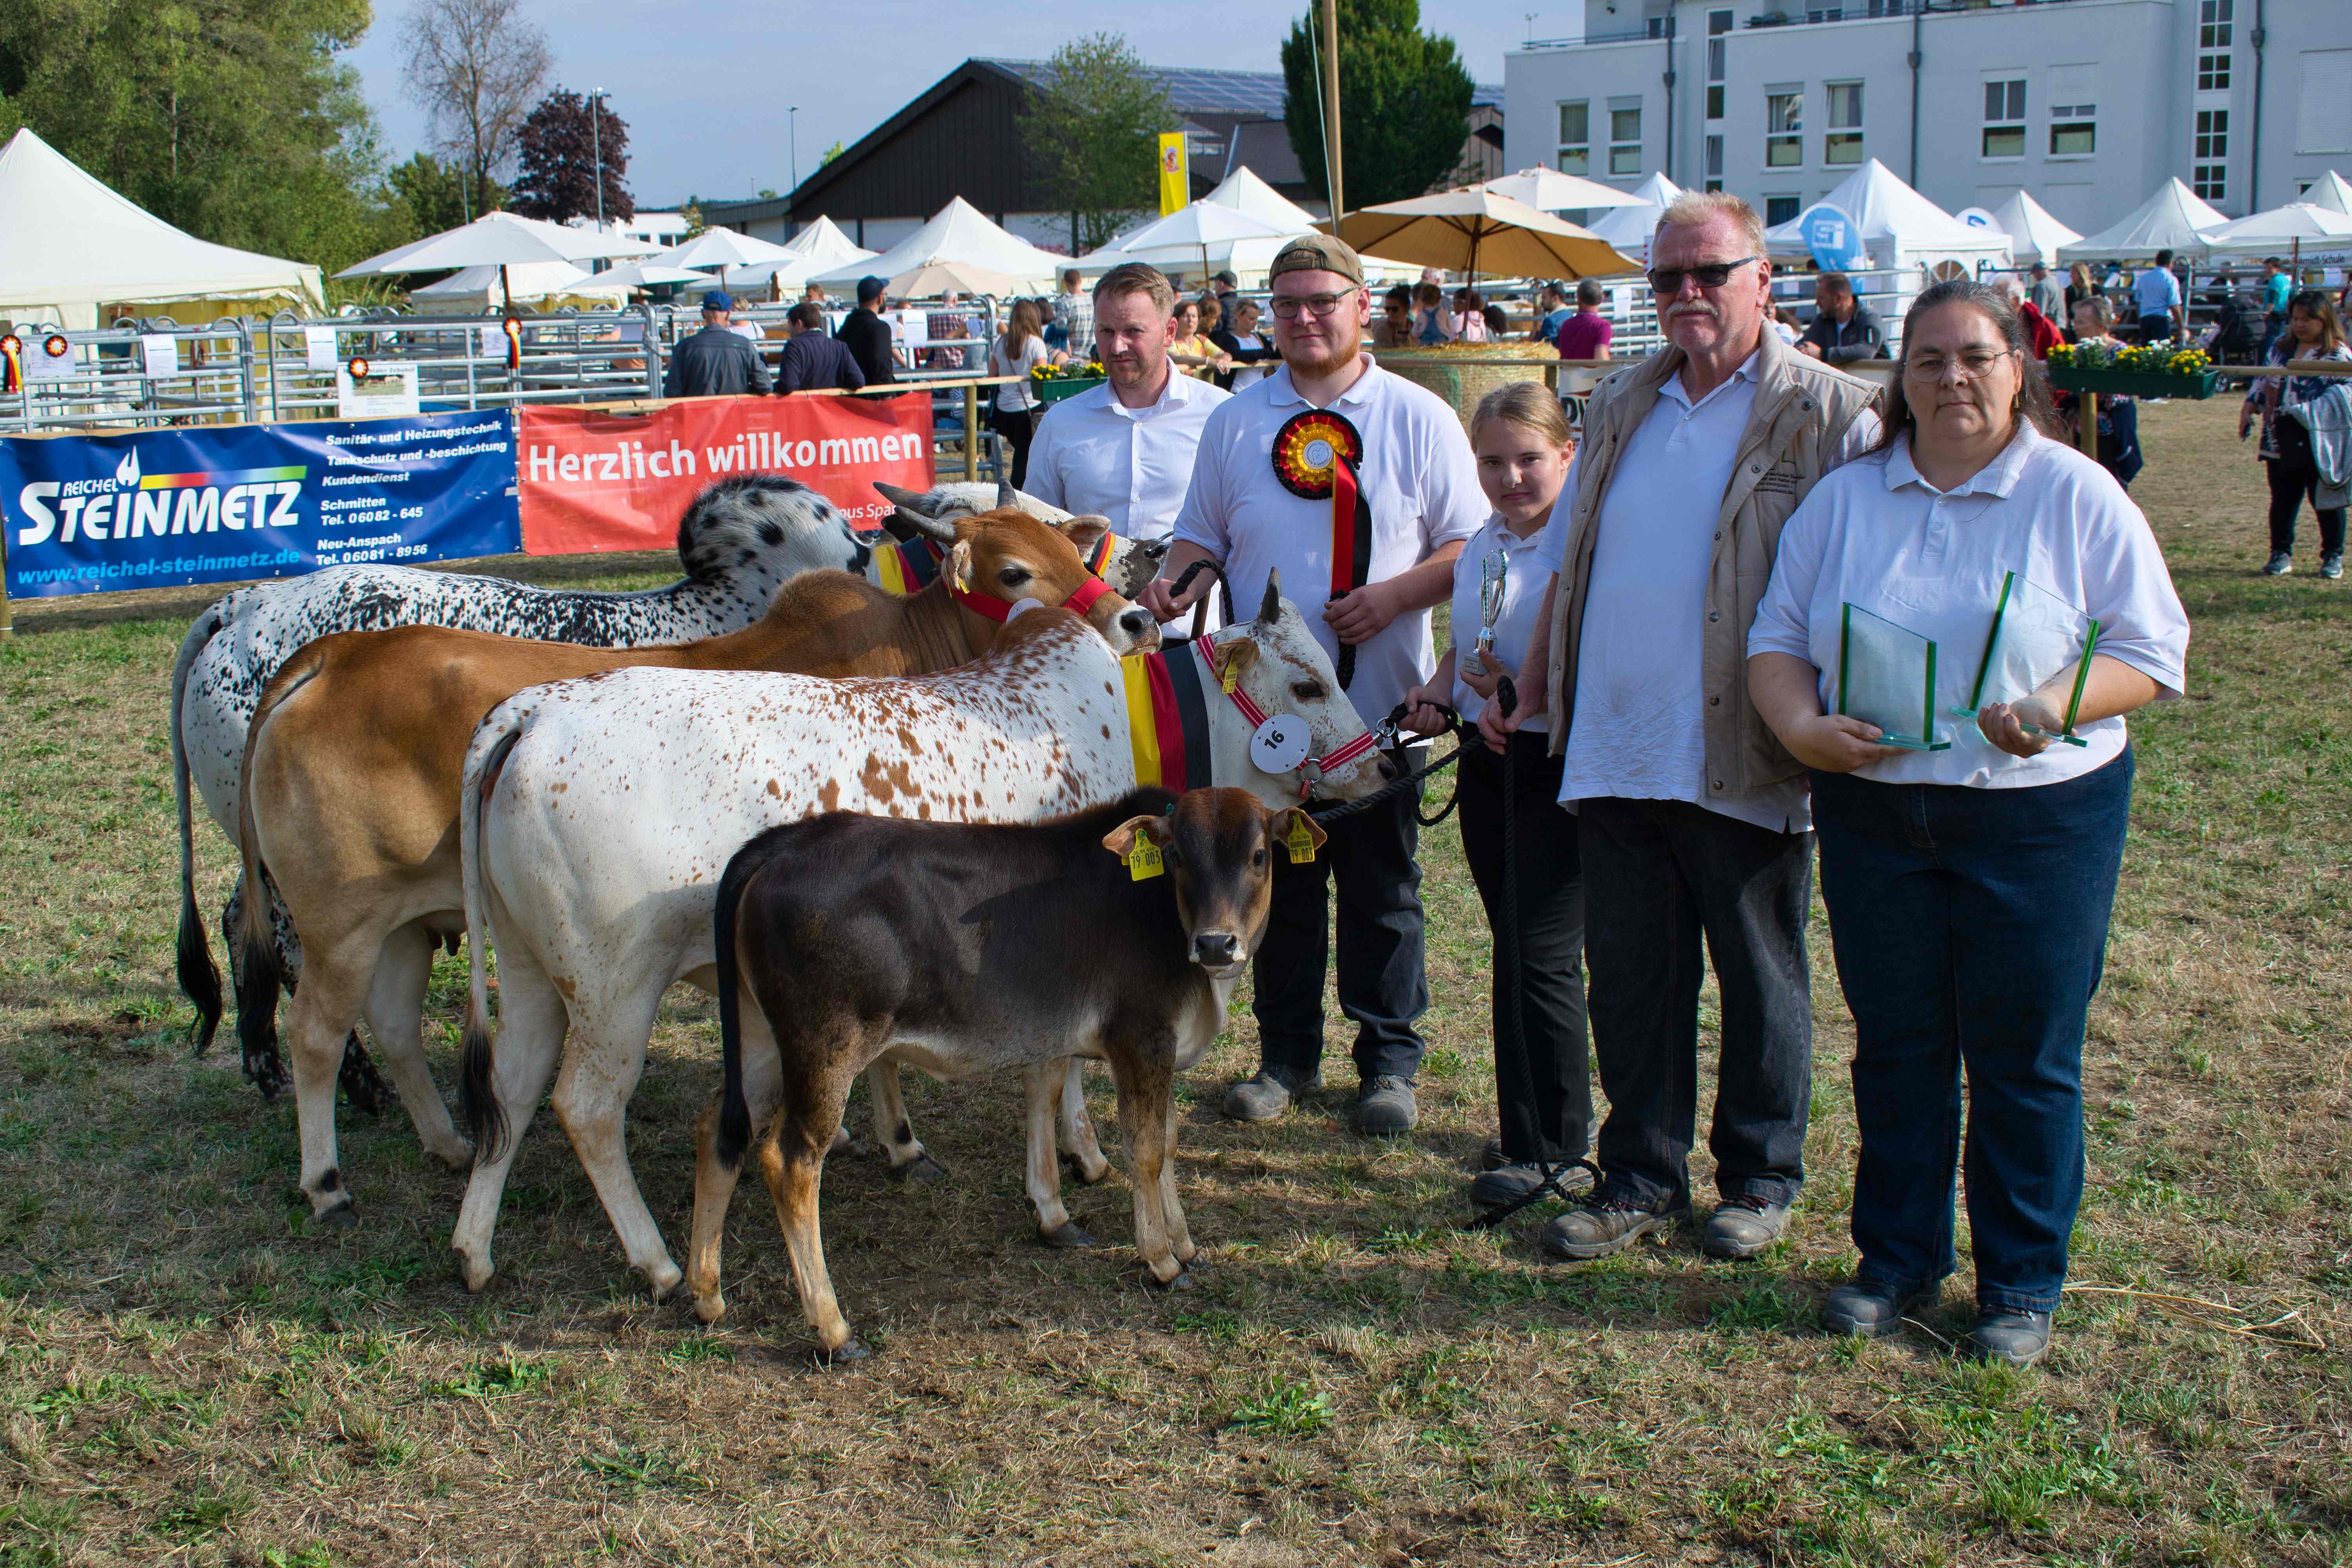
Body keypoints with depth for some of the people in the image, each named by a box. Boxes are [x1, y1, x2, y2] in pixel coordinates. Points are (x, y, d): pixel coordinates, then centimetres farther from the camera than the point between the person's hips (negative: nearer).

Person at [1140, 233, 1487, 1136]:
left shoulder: (1419, 419, 1)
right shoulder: (1235, 421, 9)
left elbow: (1471, 547, 0)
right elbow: (1202, 534, 14)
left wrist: (1393, 596, -16)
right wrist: (1175, 581, -7)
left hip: (1380, 699, -2)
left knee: (1382, 891, 6)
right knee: (1279, 886, 10)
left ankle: (1389, 1063, 17)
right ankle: (1286, 1055, 23)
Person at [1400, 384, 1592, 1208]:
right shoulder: (1480, 548, 11)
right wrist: (1437, 691, 4)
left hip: (1561, 764, -8)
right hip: (1487, 762, 8)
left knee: (1538, 953, -7)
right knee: (1518, 948, 14)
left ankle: (1547, 1148, 6)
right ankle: (1556, 1123, 27)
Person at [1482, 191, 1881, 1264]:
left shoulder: (1830, 418, -5)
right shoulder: (1620, 408, 13)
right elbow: (1569, 563, 20)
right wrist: (1530, 686, 16)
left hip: (1745, 762, -5)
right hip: (1614, 752, 5)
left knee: (1759, 980, 10)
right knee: (1628, 975, 10)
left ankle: (1760, 1177, 25)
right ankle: (1640, 1177, 23)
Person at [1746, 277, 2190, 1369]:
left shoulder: (2076, 494, 0)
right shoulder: (1845, 498, 8)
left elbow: (2150, 652, -3)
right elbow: (1777, 638, 9)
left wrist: (2055, 707, -22)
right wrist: (1802, 726, -12)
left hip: (2041, 816, -2)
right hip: (1874, 815, 3)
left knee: (2025, 1060, 3)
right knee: (1895, 1044, 11)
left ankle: (2023, 1283, 19)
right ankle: (1899, 1258, 27)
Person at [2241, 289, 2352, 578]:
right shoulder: (2280, 348, 11)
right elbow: (2263, 381, 20)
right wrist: (2249, 408, 8)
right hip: (2281, 442, 5)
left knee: (2326, 501, 3)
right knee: (2282, 500, 11)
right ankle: (2281, 554, 21)